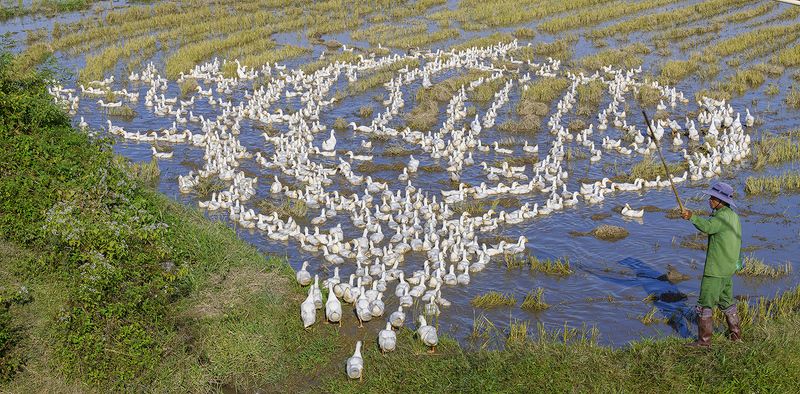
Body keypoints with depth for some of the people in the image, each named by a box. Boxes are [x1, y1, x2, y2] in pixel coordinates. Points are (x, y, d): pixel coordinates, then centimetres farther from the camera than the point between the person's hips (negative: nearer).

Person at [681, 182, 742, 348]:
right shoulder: (733, 216, 12)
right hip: (728, 269, 10)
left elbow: (707, 227, -39)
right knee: (726, 301, 21)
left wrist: (692, 217, -45)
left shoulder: (723, 216, -19)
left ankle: (704, 340, 1)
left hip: (715, 270, -10)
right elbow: (737, 242, 22)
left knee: (705, 304, -3)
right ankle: (736, 334, 29)